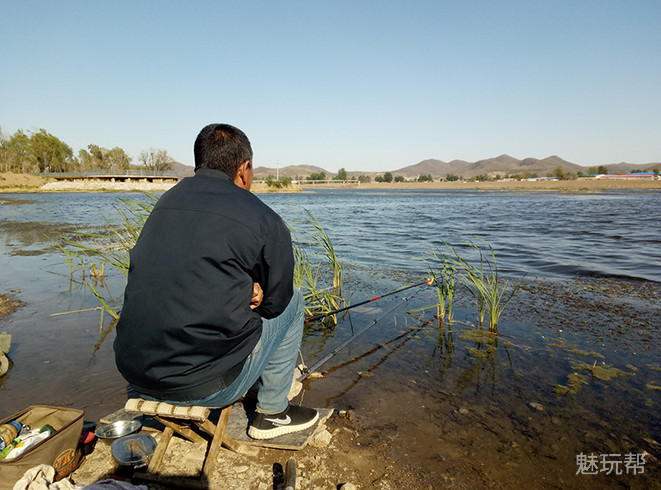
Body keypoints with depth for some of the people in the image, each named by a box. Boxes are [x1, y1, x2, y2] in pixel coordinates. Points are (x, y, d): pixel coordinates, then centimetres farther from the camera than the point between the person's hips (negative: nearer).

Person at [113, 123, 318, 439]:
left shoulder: (167, 201, 9)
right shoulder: (266, 222, -10)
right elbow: (275, 303, 1)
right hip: (203, 384, -7)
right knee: (291, 300, 12)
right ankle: (272, 413, 21)